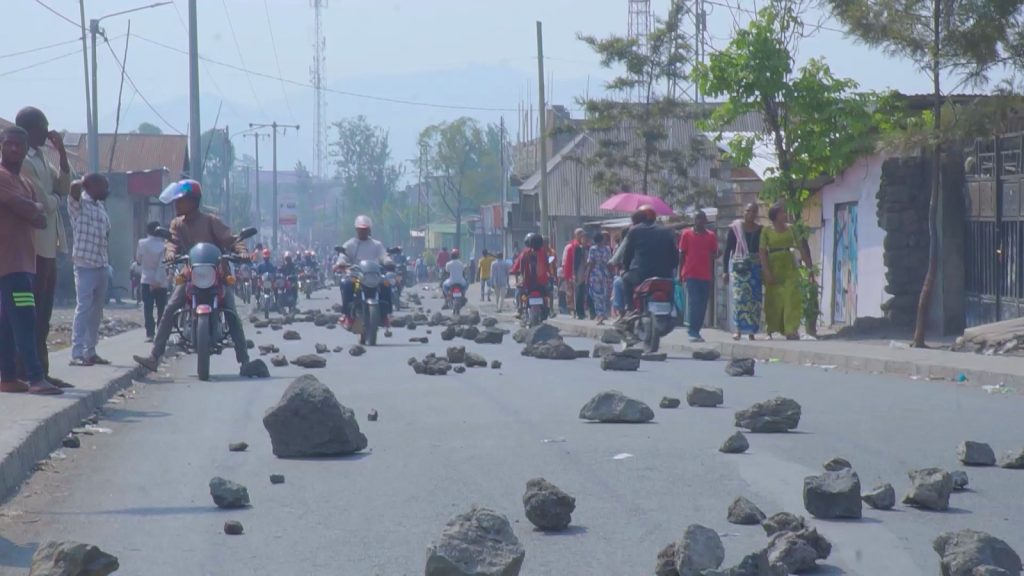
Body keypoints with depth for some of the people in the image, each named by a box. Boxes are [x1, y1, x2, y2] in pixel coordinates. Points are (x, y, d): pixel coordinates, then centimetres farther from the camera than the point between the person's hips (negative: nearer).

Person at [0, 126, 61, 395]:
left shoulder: (24, 181, 21)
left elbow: (41, 220, 12)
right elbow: (30, 211, -19)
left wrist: (33, 211, -8)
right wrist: (39, 207, 2)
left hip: (24, 260, 10)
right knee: (24, 319, -17)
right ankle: (35, 378, -24)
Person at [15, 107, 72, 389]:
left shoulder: (40, 159, 17)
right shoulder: (24, 161, -14)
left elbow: (63, 188, 14)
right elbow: (44, 202, -19)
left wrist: (62, 154, 6)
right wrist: (56, 198, 2)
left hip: (47, 245, 10)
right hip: (34, 244, -10)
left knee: (42, 313, 10)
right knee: (31, 313, -7)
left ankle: (40, 371, 14)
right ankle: (28, 373, -6)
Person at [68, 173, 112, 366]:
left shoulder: (101, 207, 18)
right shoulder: (79, 203, -6)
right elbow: (75, 187, -28)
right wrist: (83, 183, -5)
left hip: (102, 266, 8)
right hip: (85, 265, -8)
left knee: (96, 311, 9)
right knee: (83, 308, -12)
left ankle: (90, 351, 15)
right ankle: (77, 353, -14)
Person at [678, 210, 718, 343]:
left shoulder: (711, 236, 10)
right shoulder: (687, 234, 3)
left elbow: (713, 255, 14)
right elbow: (681, 255, 5)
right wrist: (680, 273, 2)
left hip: (706, 276, 3)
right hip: (691, 275, -3)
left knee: (702, 305, 4)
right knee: (694, 303, -11)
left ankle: (696, 331, 11)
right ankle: (693, 332, -10)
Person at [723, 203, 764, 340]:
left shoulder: (760, 230, 10)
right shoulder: (735, 227, 4)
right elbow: (727, 249, 3)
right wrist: (725, 271, -2)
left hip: (756, 267, 2)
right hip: (739, 266, -2)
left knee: (755, 298, -1)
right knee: (739, 296, -12)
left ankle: (751, 330, 5)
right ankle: (738, 329, -12)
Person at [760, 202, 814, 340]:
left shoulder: (790, 229, 9)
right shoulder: (766, 230, -1)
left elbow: (801, 248, 10)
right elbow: (762, 252, -6)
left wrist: (810, 267, 6)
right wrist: (767, 272, -15)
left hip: (789, 268, 3)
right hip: (774, 268, -2)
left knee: (792, 298, -8)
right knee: (774, 300, 2)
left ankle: (792, 330, -11)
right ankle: (771, 330, 14)